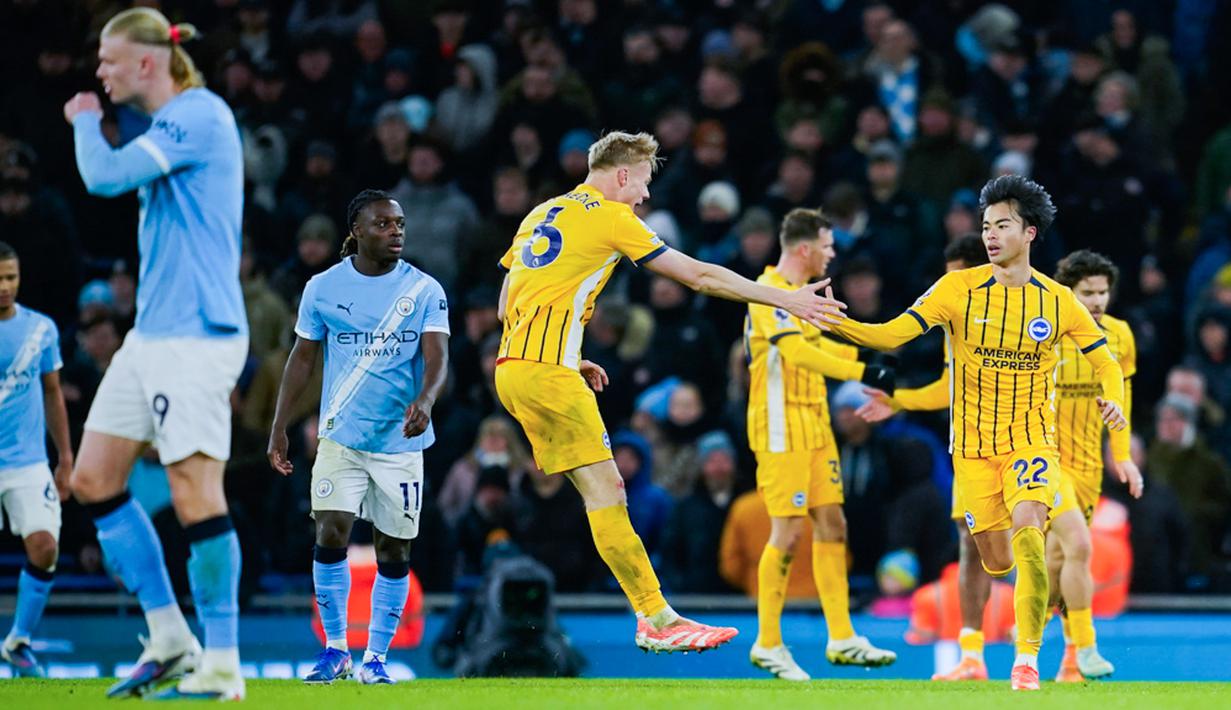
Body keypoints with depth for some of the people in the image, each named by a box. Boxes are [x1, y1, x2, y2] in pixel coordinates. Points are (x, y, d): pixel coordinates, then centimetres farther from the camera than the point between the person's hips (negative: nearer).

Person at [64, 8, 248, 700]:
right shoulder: (174, 123, 16)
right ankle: (170, 639, 14)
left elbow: (105, 176, -21)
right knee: (94, 478, 8)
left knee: (196, 492, -10)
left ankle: (222, 666, -5)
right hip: (153, 333, 10)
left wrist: (86, 122, -1)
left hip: (194, 335, -10)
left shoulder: (198, 114, -13)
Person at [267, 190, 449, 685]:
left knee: (394, 550, 3)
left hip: (401, 439, 0)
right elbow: (302, 358, 9)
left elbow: (437, 356, -14)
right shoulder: (324, 288, 1)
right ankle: (335, 648, 2)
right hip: (341, 436, 0)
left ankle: (376, 657, 16)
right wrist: (279, 427, 5)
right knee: (331, 533, -12)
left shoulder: (425, 290, -3)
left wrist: (424, 401, -34)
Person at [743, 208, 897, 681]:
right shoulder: (770, 293, -16)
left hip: (814, 427, 10)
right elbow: (797, 353, -27)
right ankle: (767, 645, 0)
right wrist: (862, 373, -29)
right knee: (788, 531, -8)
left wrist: (865, 356, 20)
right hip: (782, 431, -10)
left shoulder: (799, 294, 15)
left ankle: (841, 639, 11)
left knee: (831, 524, 8)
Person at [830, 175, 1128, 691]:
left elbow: (1104, 359, 7)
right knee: (995, 562, 2)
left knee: (1027, 534, -24)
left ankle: (1027, 660, -17)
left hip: (1031, 439, -1)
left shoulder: (1057, 300, -2)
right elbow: (891, 335, -11)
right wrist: (833, 322, -27)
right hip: (973, 444, 1)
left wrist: (1115, 400, -14)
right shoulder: (959, 288, -5)